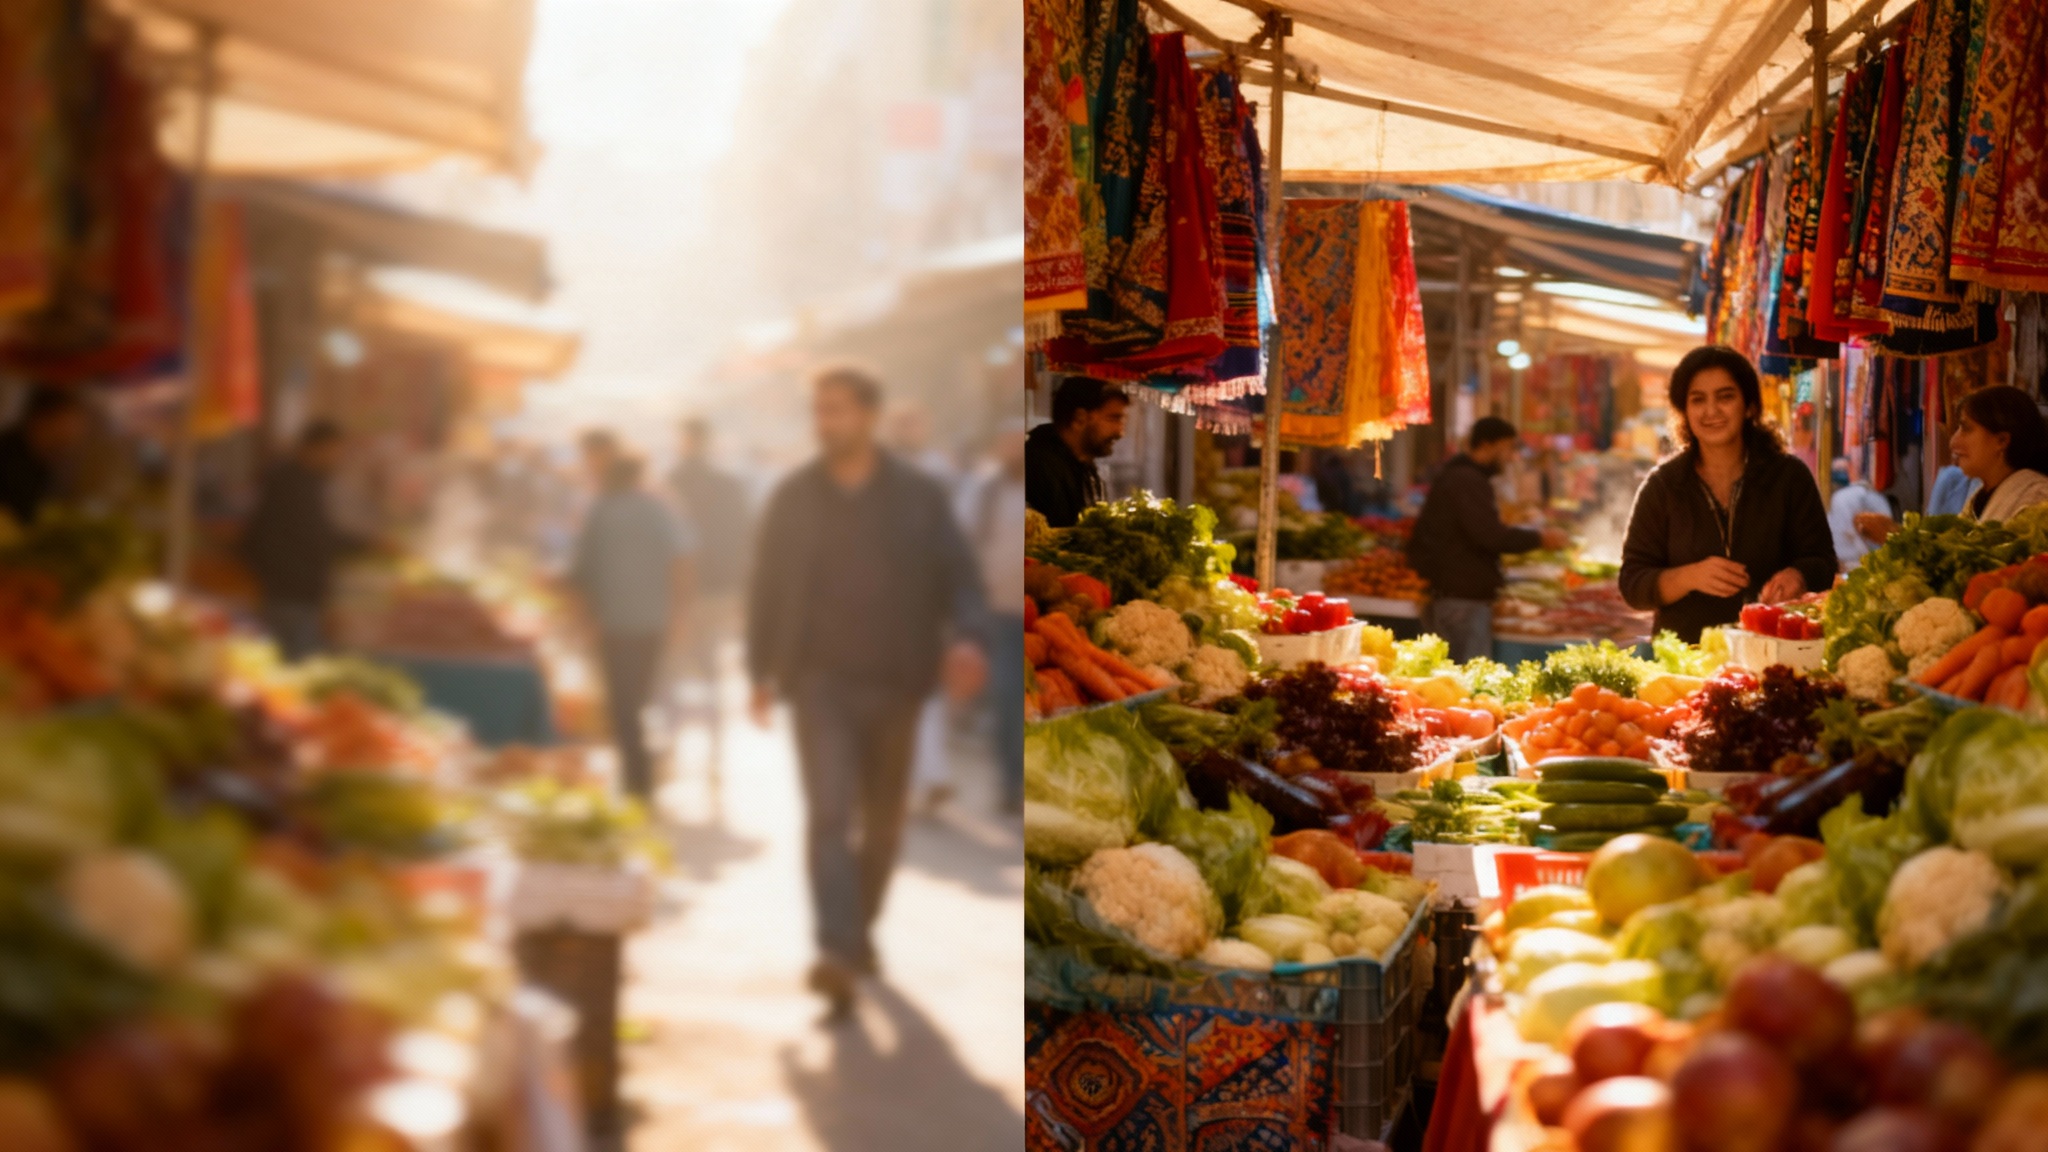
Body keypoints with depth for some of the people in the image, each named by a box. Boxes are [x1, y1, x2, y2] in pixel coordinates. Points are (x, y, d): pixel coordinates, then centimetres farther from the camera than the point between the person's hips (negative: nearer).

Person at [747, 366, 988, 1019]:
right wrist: (762, 671, 6)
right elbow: (767, 589, 8)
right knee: (828, 812, -17)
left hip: (893, 681, 1)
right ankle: (839, 952, -25)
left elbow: (959, 576, 0)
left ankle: (860, 928, 35)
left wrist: (963, 638, -19)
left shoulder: (918, 497, 1)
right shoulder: (792, 499, 4)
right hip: (821, 679, -1)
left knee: (882, 820, 14)